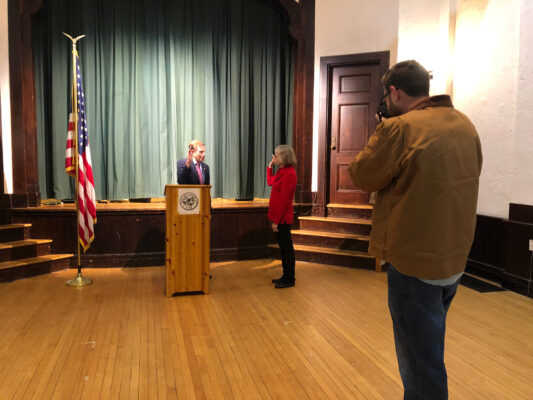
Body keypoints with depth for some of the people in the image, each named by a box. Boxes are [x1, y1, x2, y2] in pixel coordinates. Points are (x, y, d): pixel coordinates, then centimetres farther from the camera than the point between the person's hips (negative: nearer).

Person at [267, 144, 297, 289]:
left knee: (286, 247, 0)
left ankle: (289, 279, 11)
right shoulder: (282, 171, 11)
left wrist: (276, 220, -21)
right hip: (279, 215, 10)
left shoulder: (289, 174, -19)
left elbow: (284, 199, -22)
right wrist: (270, 166, 21)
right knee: (283, 246, 16)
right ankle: (286, 276, 27)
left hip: (283, 217, -10)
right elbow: (270, 182, 30)